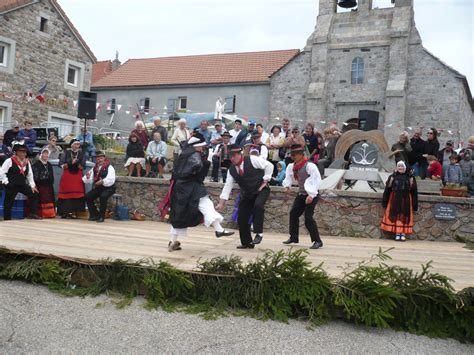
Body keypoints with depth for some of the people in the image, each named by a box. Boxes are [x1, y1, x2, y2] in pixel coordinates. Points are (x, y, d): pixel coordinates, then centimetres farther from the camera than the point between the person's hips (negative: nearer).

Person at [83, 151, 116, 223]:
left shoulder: (109, 167, -7)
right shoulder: (94, 168, 12)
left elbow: (111, 179, -22)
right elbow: (90, 180, 8)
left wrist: (103, 181, -40)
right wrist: (87, 177, -15)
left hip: (108, 188, -6)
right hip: (98, 187, 6)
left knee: (103, 196, -34)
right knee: (88, 196, -14)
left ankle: (101, 216, -19)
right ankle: (94, 215, 3)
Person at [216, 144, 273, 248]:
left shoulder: (252, 160, -15)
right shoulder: (231, 170, -1)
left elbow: (269, 166, -9)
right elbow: (227, 186, -1)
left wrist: (265, 180, -11)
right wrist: (221, 203, -6)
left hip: (261, 190, -5)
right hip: (247, 195, 5)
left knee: (258, 205, -36)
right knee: (241, 219, 1)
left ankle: (259, 233, -24)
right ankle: (247, 243, 18)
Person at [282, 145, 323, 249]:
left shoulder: (309, 165, -20)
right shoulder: (292, 166, 3)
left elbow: (317, 180, -23)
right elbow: (289, 177, 17)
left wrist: (311, 195, -27)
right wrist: (287, 186, -3)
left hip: (312, 195, -8)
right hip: (301, 194, 8)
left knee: (308, 217, -15)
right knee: (293, 213, 9)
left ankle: (317, 241, -7)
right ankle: (293, 237, 25)